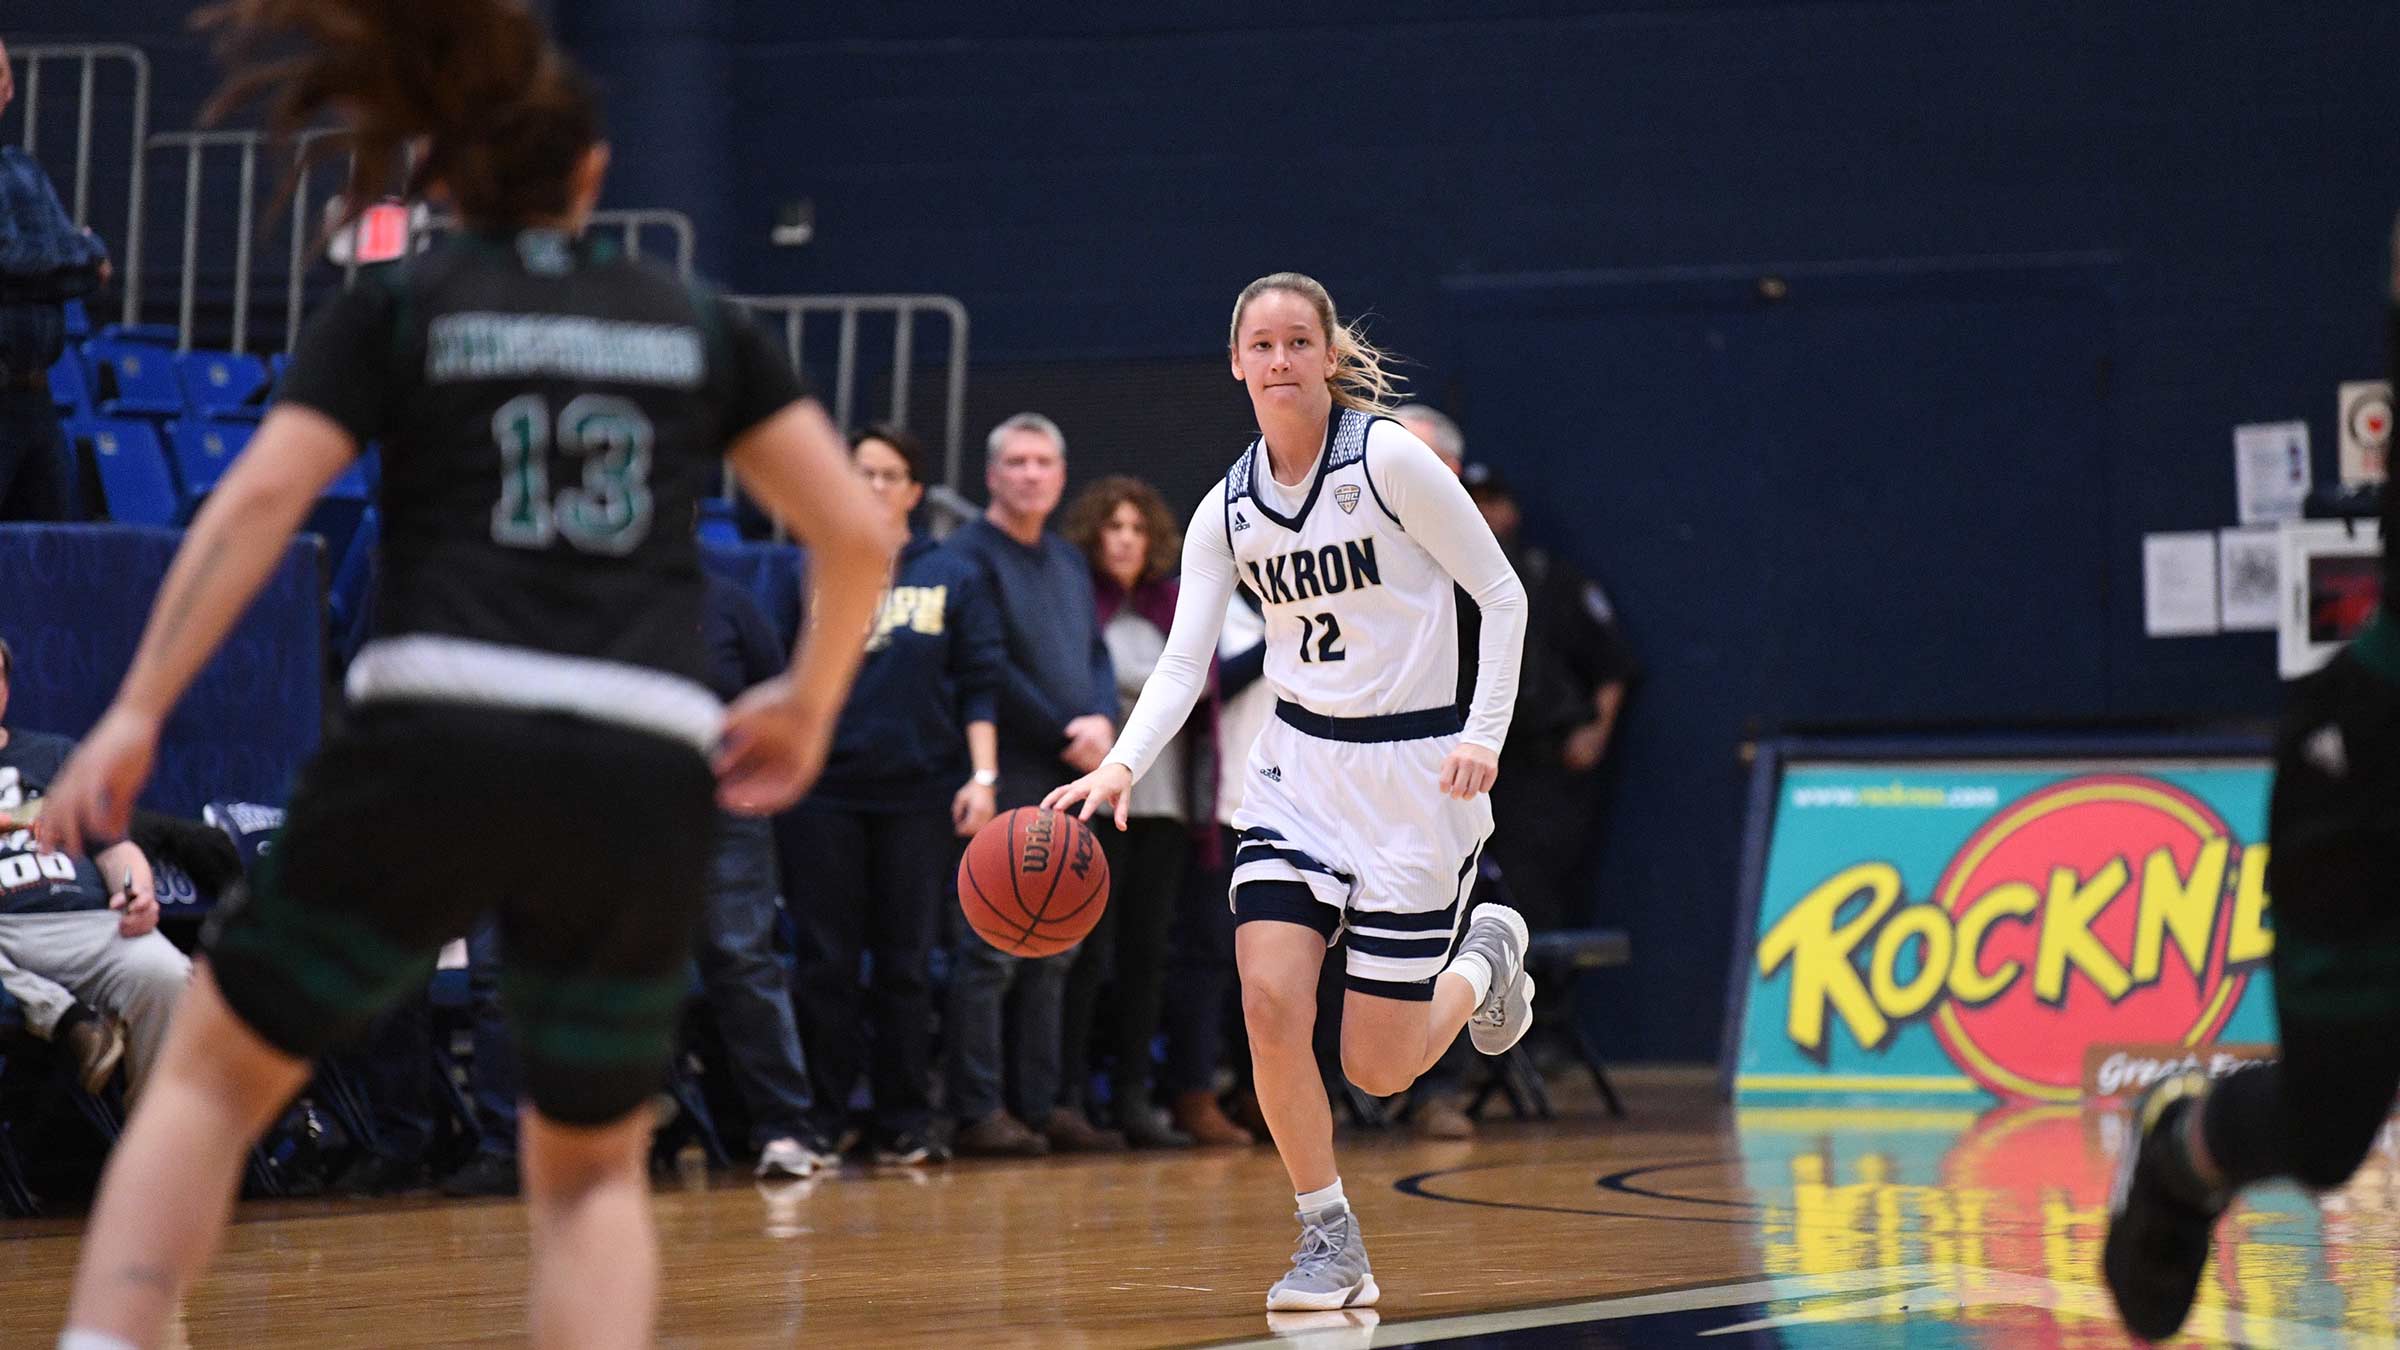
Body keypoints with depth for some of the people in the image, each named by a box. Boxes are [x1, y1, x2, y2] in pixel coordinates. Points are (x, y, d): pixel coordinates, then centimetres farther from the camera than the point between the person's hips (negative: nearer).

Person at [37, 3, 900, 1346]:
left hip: (436, 736, -2)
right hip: (647, 772, 2)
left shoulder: (398, 309, 11)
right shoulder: (697, 320, 18)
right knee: (593, 1171, 18)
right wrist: (810, 707, 28)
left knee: (215, 1073, 14)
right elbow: (861, 532, 14)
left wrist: (138, 712, -4)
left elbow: (258, 502, -2)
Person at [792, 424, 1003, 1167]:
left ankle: (905, 1123, 9)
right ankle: (822, 1120, 6)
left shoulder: (953, 576, 7)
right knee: (828, 962, 1)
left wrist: (982, 776, -4)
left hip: (921, 792, 0)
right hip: (827, 790, 0)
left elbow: (979, 683, 5)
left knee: (907, 962, 4)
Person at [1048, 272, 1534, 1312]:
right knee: (1270, 1003, -16)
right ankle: (1330, 1242, 2)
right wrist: (1120, 766, -20)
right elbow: (1182, 662, -3)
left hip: (1413, 772, -4)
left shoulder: (1389, 459, -12)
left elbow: (1501, 594, -7)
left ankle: (1484, 961, 32)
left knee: (1376, 1068, -2)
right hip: (1297, 767, 4)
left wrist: (1484, 735, -16)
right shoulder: (1227, 512, 1)